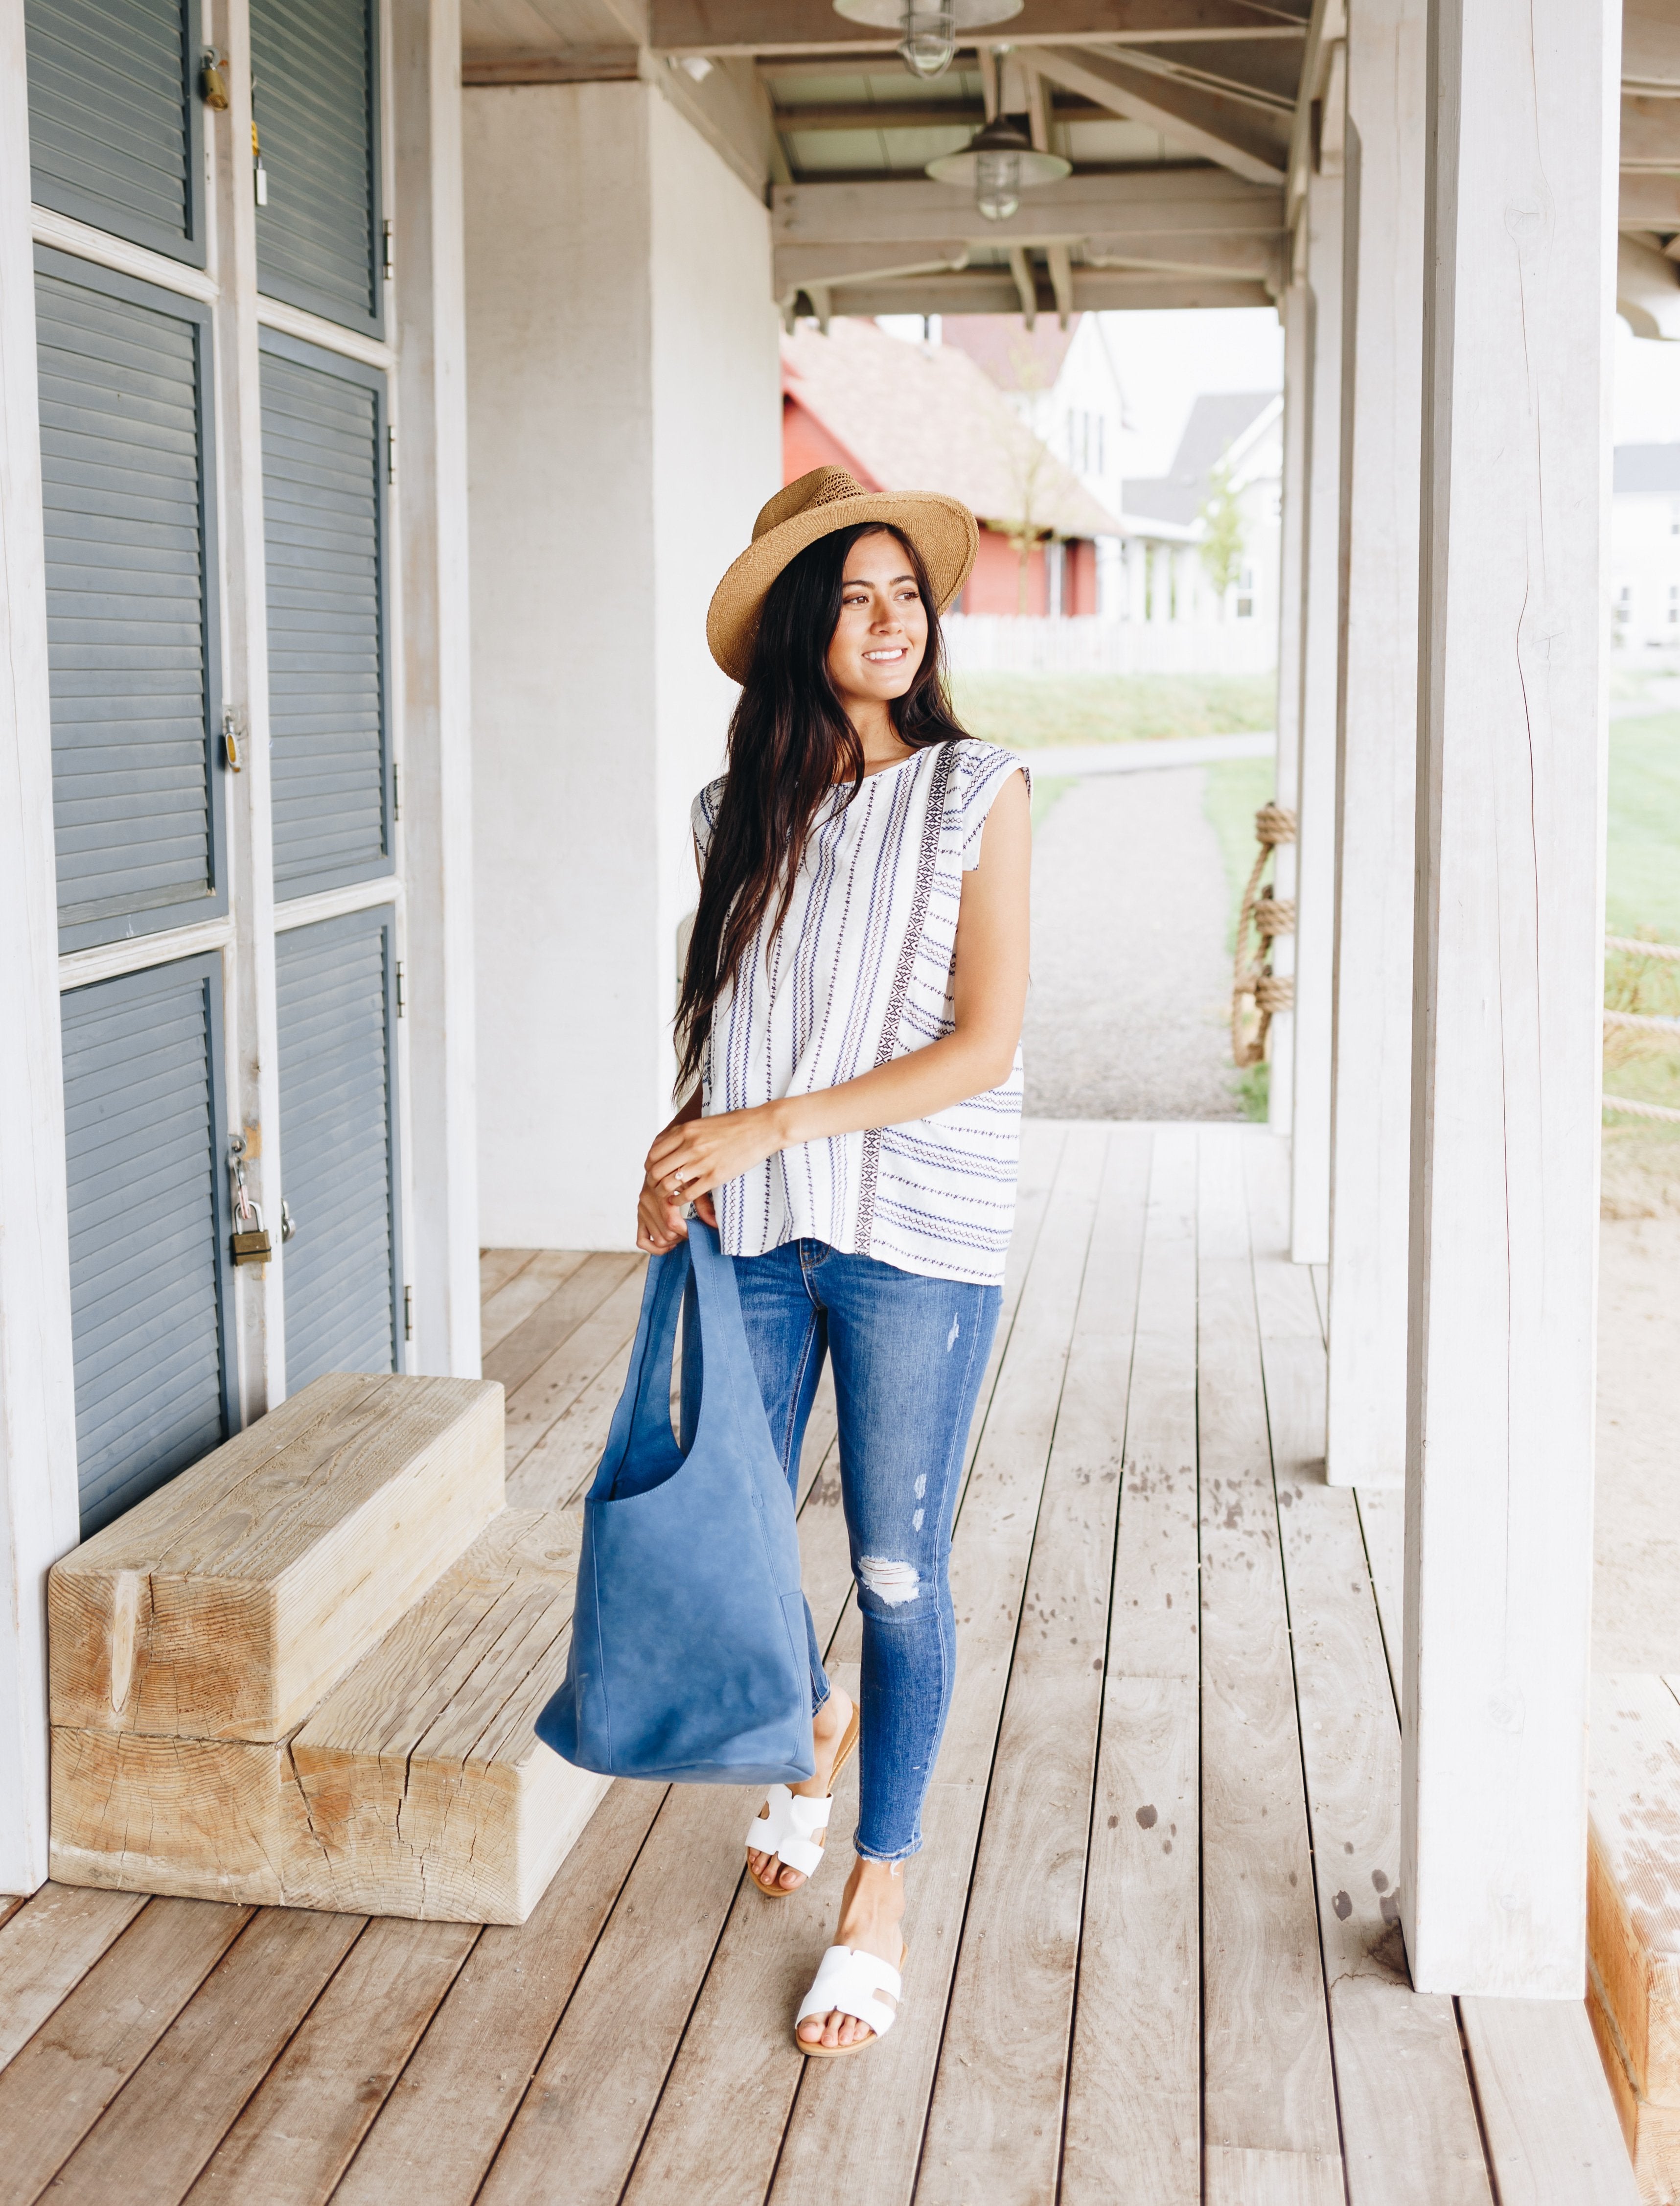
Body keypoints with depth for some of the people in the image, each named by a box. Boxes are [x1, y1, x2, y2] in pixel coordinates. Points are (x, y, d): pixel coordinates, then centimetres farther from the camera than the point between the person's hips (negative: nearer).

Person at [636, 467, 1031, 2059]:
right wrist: (684, 1148, -2)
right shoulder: (743, 813, 7)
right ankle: (822, 1722, 43)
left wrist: (768, 1127, -17)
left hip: (915, 1235, -4)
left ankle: (880, 1893, 22)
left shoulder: (977, 795, -5)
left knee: (897, 1571, 4)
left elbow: (982, 1046, -11)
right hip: (753, 1231, 4)